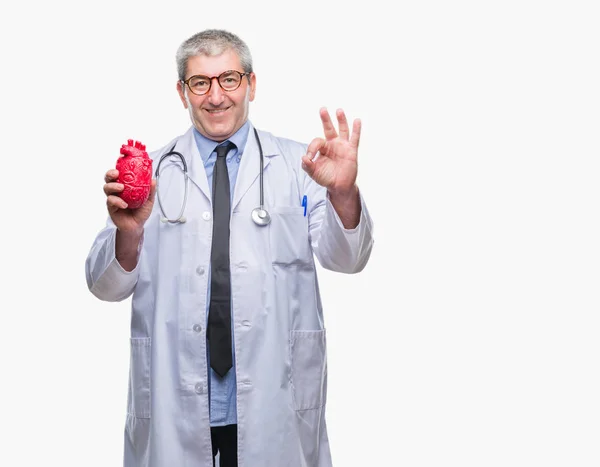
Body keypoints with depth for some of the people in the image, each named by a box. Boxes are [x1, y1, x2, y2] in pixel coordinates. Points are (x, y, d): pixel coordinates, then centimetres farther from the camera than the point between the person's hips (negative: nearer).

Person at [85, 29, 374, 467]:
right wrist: (128, 230, -20)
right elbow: (106, 286, 1)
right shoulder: (152, 171, 4)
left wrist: (343, 192, -23)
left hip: (274, 399, 0)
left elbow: (346, 259, -4)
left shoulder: (297, 164, 4)